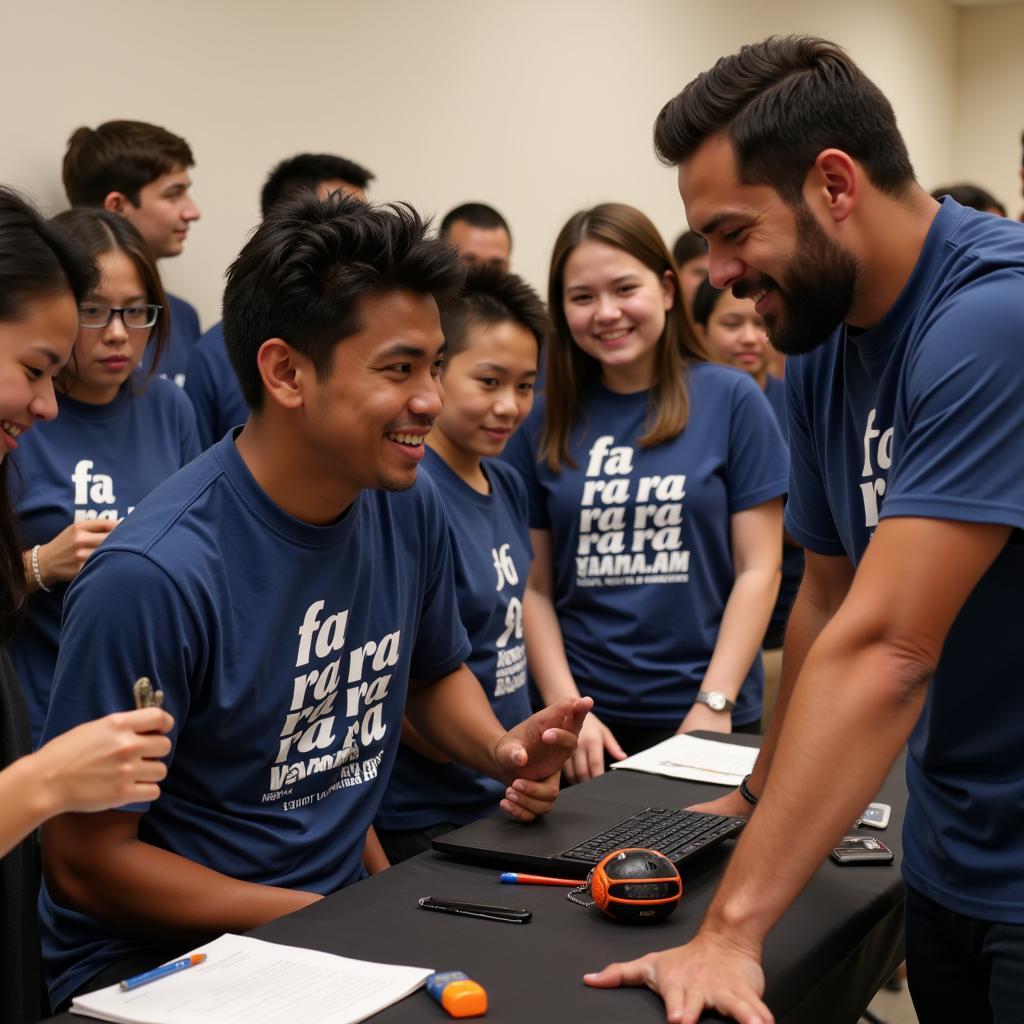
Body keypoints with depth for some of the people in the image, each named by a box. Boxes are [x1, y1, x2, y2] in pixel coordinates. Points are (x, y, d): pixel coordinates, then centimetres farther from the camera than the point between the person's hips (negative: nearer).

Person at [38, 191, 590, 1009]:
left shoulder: (410, 509, -3)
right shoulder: (155, 577, -24)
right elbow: (86, 861, -17)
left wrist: (500, 747, -4)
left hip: (345, 914, 7)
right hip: (155, 961, -6)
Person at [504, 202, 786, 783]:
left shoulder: (732, 399, -3)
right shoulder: (545, 423, 3)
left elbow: (758, 569, -4)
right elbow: (536, 587, 4)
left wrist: (714, 704, -10)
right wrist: (566, 708, -7)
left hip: (705, 717, -1)